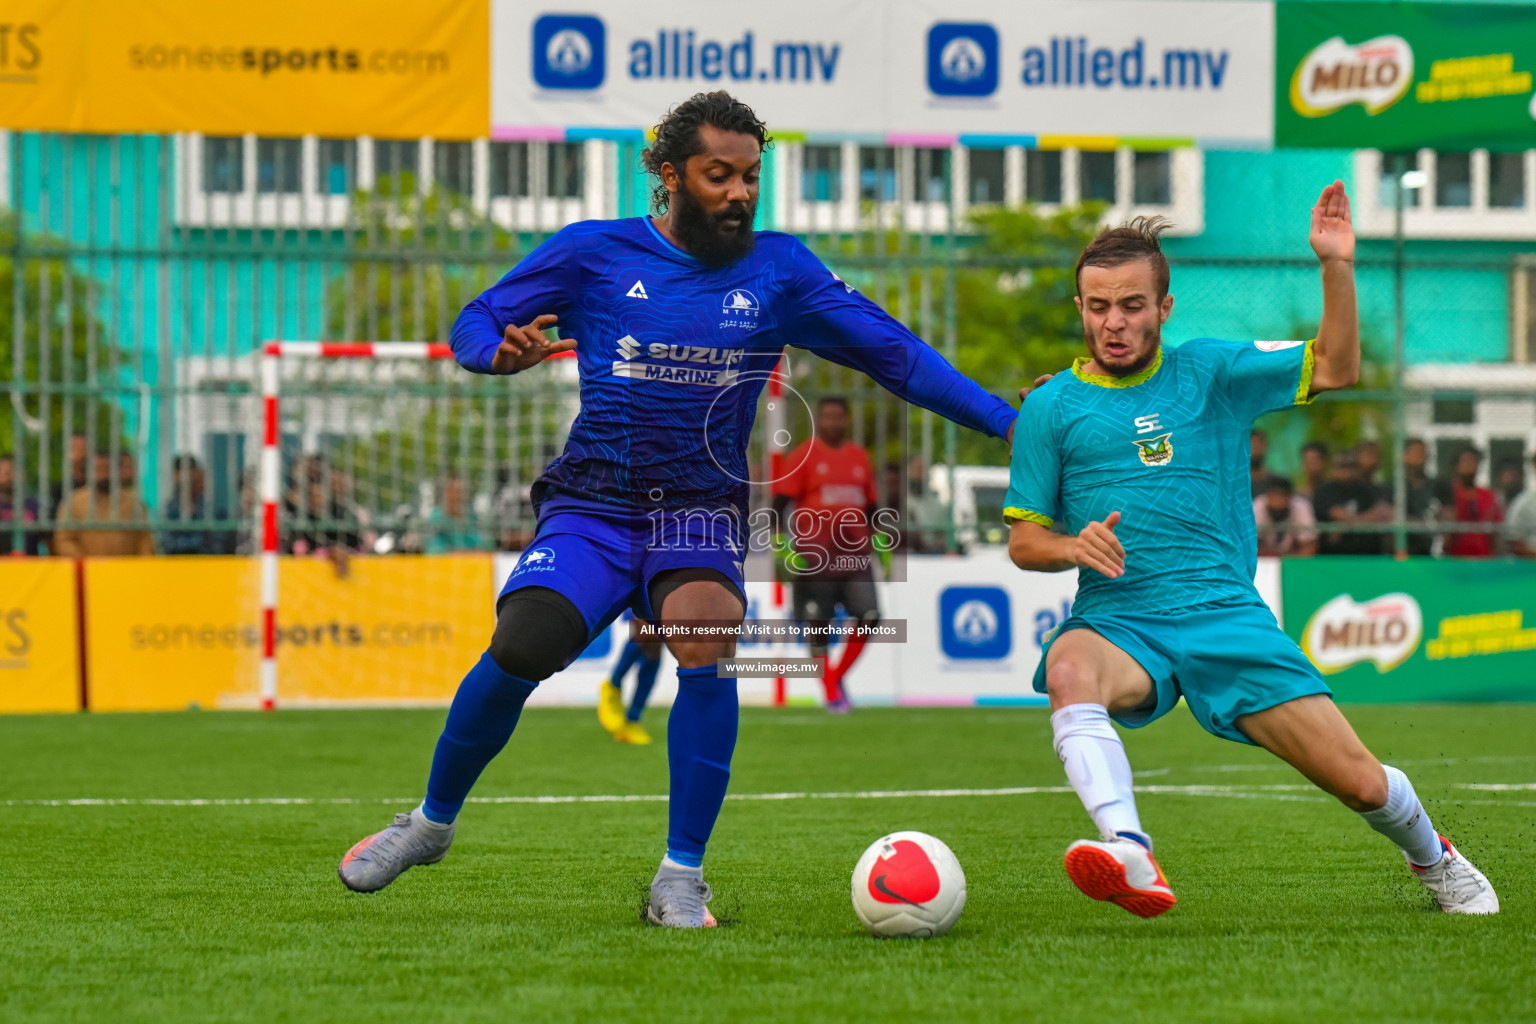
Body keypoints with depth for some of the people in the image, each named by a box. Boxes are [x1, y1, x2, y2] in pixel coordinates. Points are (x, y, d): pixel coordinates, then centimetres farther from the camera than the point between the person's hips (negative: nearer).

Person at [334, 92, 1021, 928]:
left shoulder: (777, 270, 7)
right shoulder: (591, 254, 3)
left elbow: (890, 350, 7)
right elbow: (474, 324, 8)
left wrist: (1006, 420, 1)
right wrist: (504, 351, -16)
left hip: (701, 512, 1)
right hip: (592, 506, -1)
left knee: (707, 644, -31)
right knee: (521, 646, -25)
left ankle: (681, 879, -19)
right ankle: (432, 822, 3)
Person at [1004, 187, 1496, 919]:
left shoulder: (1211, 372, 8)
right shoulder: (1051, 408, 7)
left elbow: (1336, 369, 2)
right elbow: (1022, 542, 9)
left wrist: (1336, 267, -11)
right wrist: (1073, 547, -13)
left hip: (1225, 612, 1)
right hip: (1118, 621, -1)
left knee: (1358, 781, -4)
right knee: (1068, 669, -39)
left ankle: (1433, 860, 32)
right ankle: (1130, 859, -55)